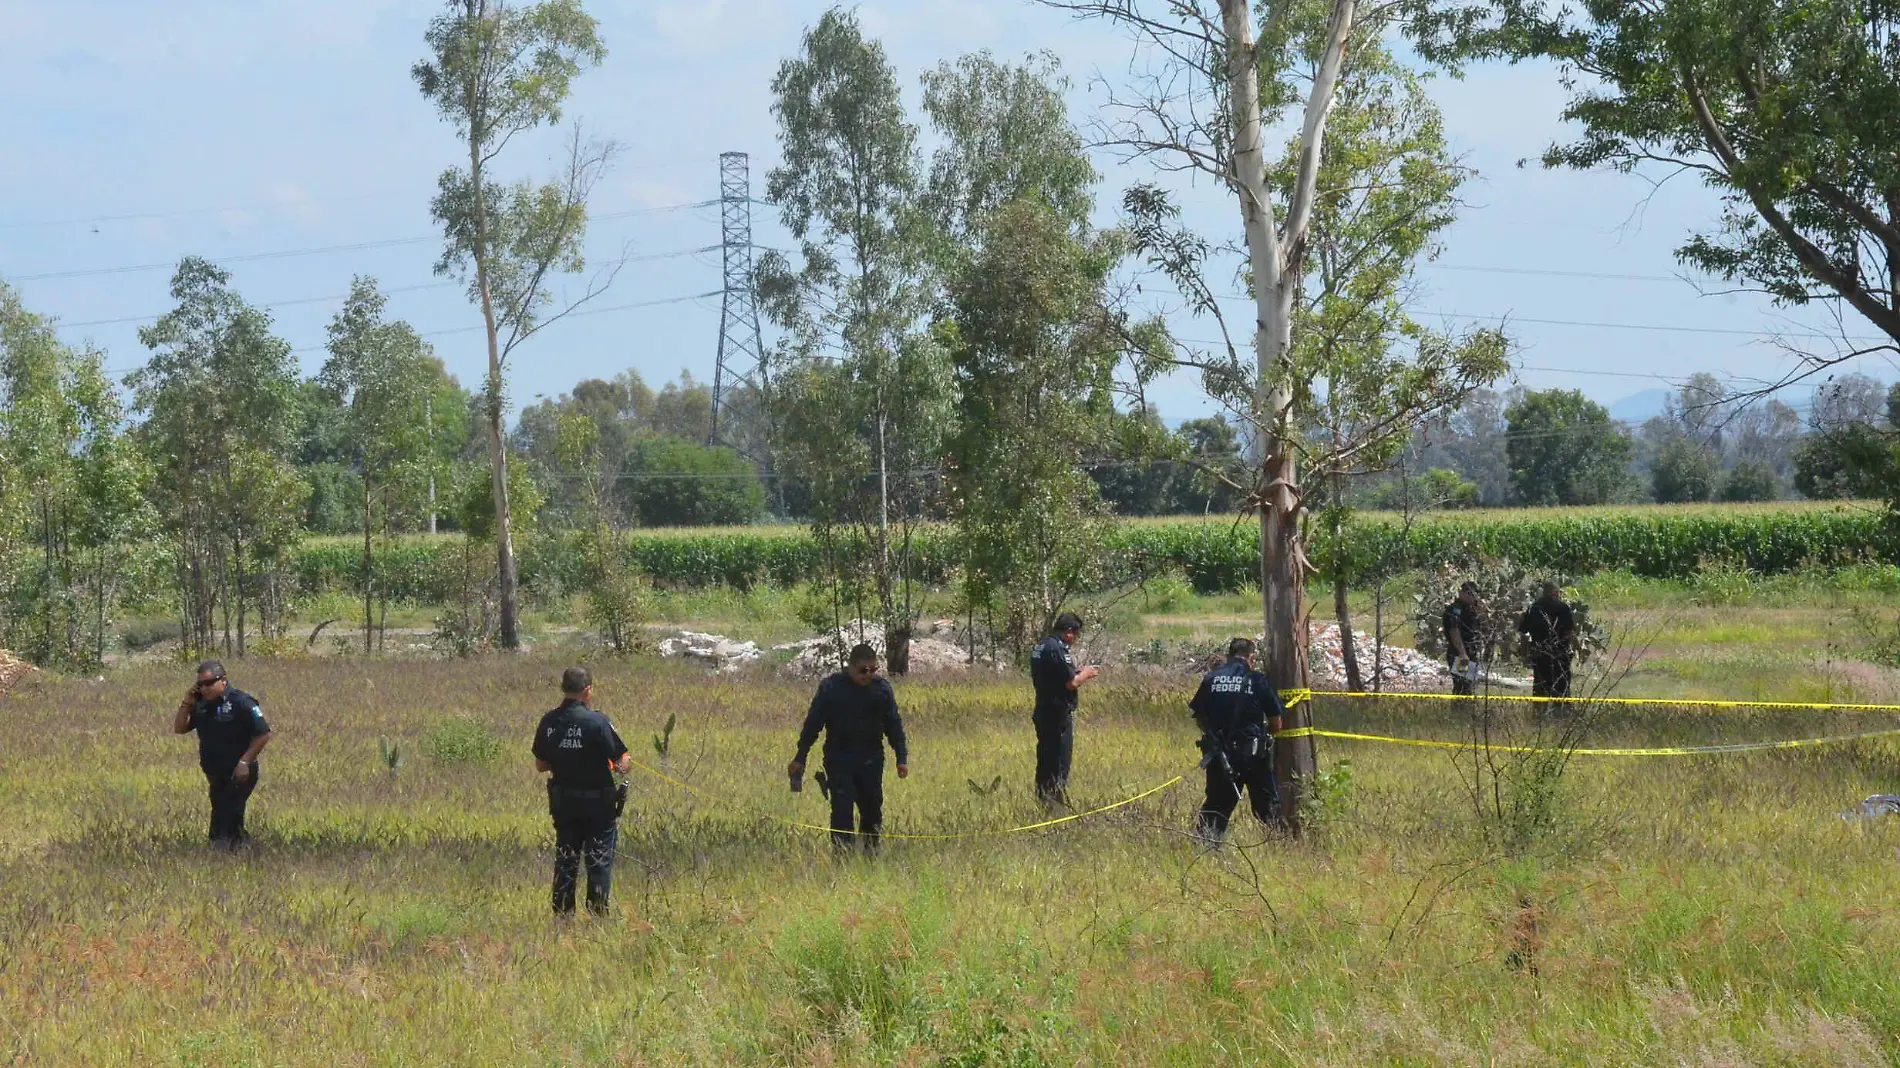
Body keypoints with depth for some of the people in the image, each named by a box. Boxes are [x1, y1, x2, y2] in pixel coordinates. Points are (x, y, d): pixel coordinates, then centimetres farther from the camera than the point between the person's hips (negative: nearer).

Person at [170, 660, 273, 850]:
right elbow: (179, 728, 11)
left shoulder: (241, 702, -15)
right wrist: (187, 703, -3)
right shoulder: (201, 704, 7)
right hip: (215, 775, 7)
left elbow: (263, 735, -15)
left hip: (238, 775, -7)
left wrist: (245, 762, -19)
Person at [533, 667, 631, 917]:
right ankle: (598, 913, 4)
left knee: (565, 860, 13)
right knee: (599, 861, 4)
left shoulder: (548, 722, -2)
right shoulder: (597, 722, -18)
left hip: (562, 802, 5)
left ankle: (562, 914, 15)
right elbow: (622, 763, -15)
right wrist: (626, 764, 8)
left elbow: (540, 765, 7)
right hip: (598, 802, -5)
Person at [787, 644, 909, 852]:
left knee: (872, 809, 7)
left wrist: (902, 757, 5)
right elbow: (812, 724, -1)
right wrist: (799, 758, 0)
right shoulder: (830, 687, -6)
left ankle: (870, 850, 22)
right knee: (842, 809, -9)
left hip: (871, 760, 3)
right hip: (839, 758, -3)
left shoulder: (882, 688, 2)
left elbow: (894, 725, 9)